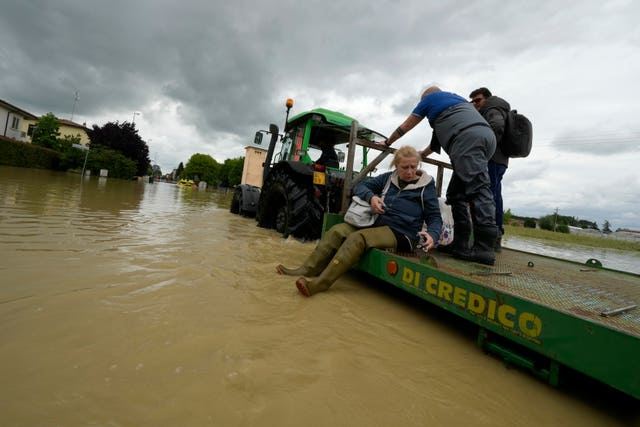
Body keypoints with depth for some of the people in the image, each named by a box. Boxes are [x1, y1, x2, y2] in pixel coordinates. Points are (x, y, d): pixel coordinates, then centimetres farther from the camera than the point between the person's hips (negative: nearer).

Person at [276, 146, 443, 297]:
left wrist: (432, 235, -21)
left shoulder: (426, 186, 2)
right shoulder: (388, 178, 12)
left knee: (358, 238, -32)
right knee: (338, 230, -16)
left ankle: (319, 284, -36)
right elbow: (360, 186, 10)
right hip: (377, 225, 6)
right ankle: (308, 269, -16)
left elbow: (435, 217, 2)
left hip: (402, 235, -5)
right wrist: (371, 197, -13)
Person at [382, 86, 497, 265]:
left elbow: (404, 127, 25)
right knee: (457, 193, 7)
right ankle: (460, 244, 4)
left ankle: (484, 248, -20)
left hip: (468, 138, -7)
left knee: (478, 188, -16)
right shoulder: (455, 97, 39)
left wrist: (387, 143, 39)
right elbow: (441, 133, 43)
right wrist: (423, 154, 52)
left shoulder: (429, 98, 18)